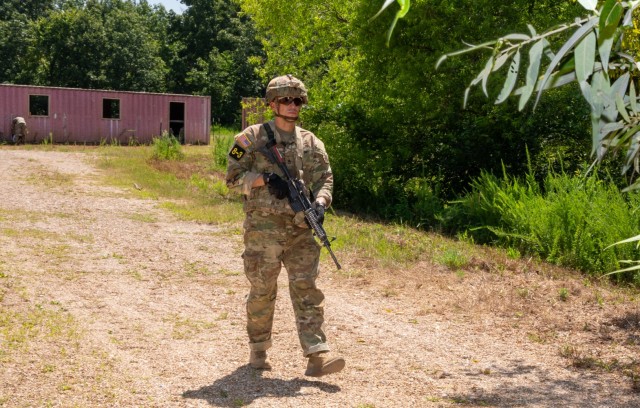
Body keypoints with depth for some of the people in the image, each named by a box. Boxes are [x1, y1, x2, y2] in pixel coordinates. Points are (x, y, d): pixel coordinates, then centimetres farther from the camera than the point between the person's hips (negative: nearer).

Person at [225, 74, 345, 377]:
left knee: (307, 289, -4)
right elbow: (233, 178, -1)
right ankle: (258, 350, 22)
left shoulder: (311, 143, 12)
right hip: (263, 227, -3)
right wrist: (265, 178, -16)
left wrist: (320, 203, -10)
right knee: (262, 291, 5)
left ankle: (317, 356, -7)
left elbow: (324, 179, 10)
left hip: (300, 228, 3)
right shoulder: (252, 138, 1)